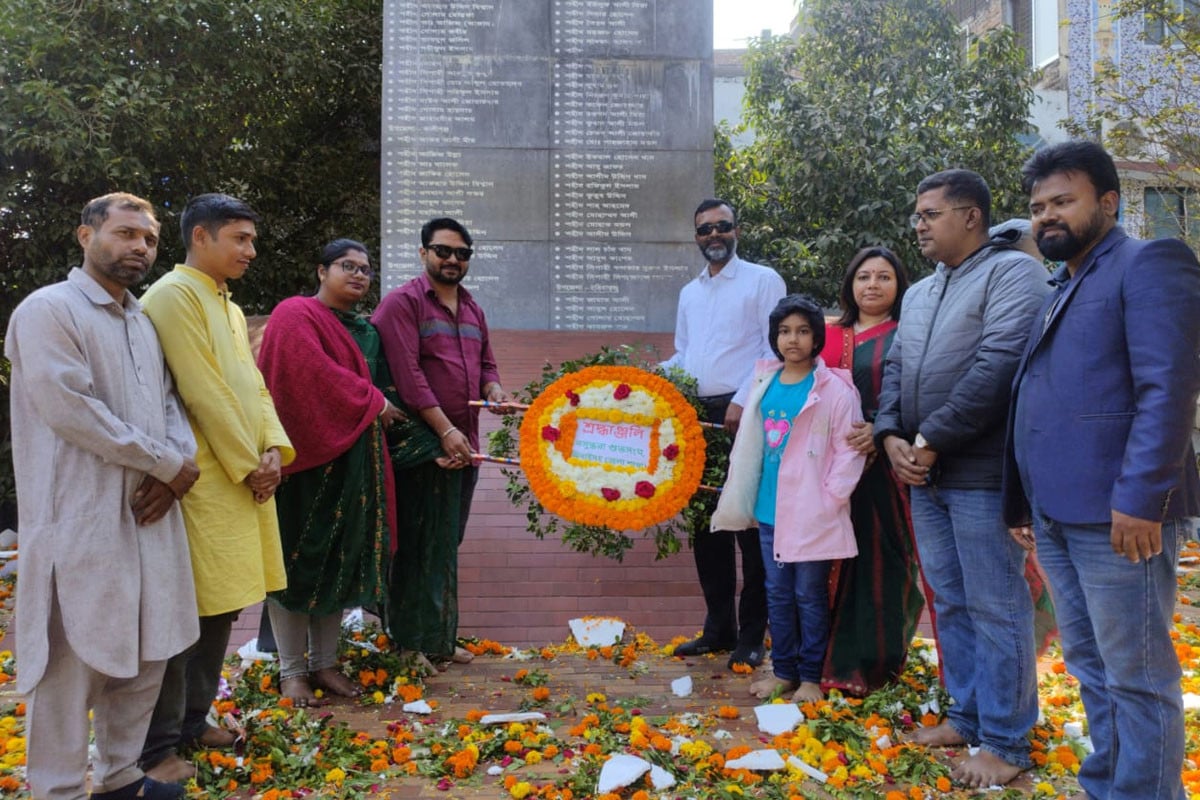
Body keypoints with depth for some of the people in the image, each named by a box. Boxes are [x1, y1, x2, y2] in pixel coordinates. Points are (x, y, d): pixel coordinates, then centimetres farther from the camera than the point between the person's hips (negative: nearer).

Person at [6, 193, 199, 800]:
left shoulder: (143, 322, 16)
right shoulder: (48, 309, -8)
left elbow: (169, 401, 14)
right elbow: (70, 410, -18)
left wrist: (177, 463, -7)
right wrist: (168, 463, -12)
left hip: (148, 513, 8)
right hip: (82, 521, -8)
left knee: (146, 654, 14)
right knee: (72, 666, 1)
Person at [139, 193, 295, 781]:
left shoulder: (229, 307, 18)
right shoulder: (174, 295, -10)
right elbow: (203, 393, -17)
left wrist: (273, 447, -1)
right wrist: (248, 464, -13)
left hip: (246, 476, 9)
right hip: (203, 479, -9)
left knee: (222, 606, 15)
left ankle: (193, 720, 29)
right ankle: (157, 748, 10)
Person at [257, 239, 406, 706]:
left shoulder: (366, 331, 16)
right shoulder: (296, 315, -8)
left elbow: (382, 386, 20)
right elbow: (313, 375, -20)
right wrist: (371, 402, -12)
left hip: (352, 461, 7)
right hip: (307, 457, -7)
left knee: (342, 560, 10)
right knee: (300, 560, 2)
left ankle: (325, 663, 21)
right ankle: (292, 671, 14)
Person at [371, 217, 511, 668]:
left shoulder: (472, 310, 18)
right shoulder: (402, 302, -5)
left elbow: (486, 364, 23)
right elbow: (407, 373, -15)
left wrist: (494, 389, -1)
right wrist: (445, 430, -21)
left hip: (465, 444, 7)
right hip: (423, 443, -7)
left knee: (447, 543, 14)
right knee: (421, 544, -2)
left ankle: (442, 639, 25)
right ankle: (413, 642, 10)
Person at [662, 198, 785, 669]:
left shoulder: (763, 281, 0)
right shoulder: (689, 293, 19)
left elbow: (776, 350, -8)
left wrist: (743, 402, -16)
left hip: (744, 416, -6)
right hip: (698, 417, 7)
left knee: (750, 525, -2)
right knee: (705, 524, 10)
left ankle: (751, 636, 9)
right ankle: (718, 627, 22)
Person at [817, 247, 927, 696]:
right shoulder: (832, 337, 14)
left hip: (887, 465, -3)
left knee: (882, 557, 0)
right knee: (843, 558, 5)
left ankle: (873, 660, 10)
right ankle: (841, 657, 15)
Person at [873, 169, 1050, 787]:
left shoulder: (1012, 272, -6)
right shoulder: (919, 292, 18)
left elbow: (997, 365, -18)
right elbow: (894, 369, 14)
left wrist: (931, 441, -17)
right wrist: (891, 436, -3)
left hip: (981, 475, -7)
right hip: (924, 474, 8)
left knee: (995, 610, 1)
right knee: (949, 604, 15)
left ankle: (1006, 742, 14)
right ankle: (967, 715, 29)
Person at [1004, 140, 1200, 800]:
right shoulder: (1060, 289, 21)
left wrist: (1140, 499, -23)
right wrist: (1022, 500, 17)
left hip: (1116, 511, -8)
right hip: (1055, 512, 9)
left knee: (1136, 675, 2)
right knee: (1089, 666, 17)